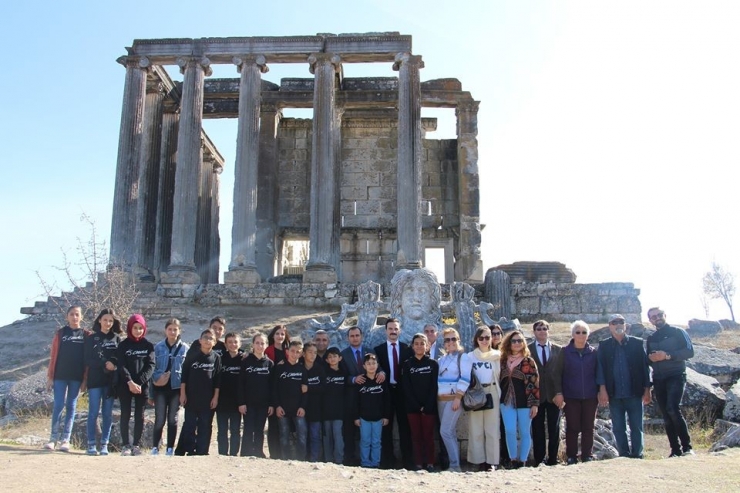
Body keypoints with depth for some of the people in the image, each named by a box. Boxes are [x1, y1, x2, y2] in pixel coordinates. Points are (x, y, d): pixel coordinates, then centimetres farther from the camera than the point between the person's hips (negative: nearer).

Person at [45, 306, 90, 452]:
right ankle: (54, 437, 6)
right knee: (58, 406, -2)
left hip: (76, 377, 0)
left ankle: (65, 439, 7)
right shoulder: (60, 333, 5)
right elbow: (54, 356, 3)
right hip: (60, 376, 0)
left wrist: (85, 378, -3)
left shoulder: (86, 335, 4)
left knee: (71, 407, 4)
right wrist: (50, 376, -2)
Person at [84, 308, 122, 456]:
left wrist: (114, 363, -14)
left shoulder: (116, 338, 10)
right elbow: (88, 360, -1)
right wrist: (105, 364, -13)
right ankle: (91, 444, 3)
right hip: (95, 380, -1)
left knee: (108, 413, 2)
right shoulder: (91, 338, 6)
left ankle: (104, 444, 7)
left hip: (111, 381, 1)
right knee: (93, 412, -4)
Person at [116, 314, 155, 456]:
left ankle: (137, 445, 7)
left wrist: (140, 382, -15)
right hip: (125, 386, -1)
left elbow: (150, 366, -3)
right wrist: (130, 382, -19)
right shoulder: (123, 345, 4)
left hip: (142, 386, 1)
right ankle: (125, 445, 6)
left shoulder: (148, 346, 6)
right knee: (125, 415, 1)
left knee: (139, 416, 2)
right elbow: (121, 366, -5)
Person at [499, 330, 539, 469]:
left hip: (524, 402, -2)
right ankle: (513, 461, 7)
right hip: (507, 401, 2)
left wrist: (534, 404, -8)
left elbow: (534, 383, -4)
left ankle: (522, 462, 14)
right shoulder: (503, 360, 9)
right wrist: (499, 399, 8)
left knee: (524, 433, 4)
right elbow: (500, 381, 14)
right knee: (510, 431, -5)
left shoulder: (528, 361, -1)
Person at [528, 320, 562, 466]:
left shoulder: (558, 349, 6)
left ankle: (552, 459, 15)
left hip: (554, 395, 1)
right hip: (535, 395, -1)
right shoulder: (528, 350, 2)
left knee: (554, 429, 5)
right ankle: (539, 459, 12)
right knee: (538, 429, 4)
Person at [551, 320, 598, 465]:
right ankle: (571, 457, 11)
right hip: (571, 396, -2)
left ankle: (587, 457, 15)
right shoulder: (565, 352, 1)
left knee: (588, 428, 6)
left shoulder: (593, 352, 6)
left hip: (590, 396, 2)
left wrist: (600, 391, 2)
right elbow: (556, 373, -1)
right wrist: (558, 393, -8)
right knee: (572, 428, 2)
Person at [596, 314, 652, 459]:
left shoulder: (637, 343, 4)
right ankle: (624, 456, 15)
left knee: (637, 427, 3)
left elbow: (645, 366, 2)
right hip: (614, 394, 1)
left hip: (634, 393, -1)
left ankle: (637, 456, 12)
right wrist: (602, 390, -8)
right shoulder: (604, 346, 7)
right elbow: (600, 368, 1)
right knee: (618, 428, 6)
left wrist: (647, 390, -2)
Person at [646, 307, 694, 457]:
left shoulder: (678, 332, 3)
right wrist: (650, 358, -2)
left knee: (673, 409, -23)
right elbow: (649, 361, 23)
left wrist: (668, 355, -18)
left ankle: (687, 447, -15)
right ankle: (675, 450, 8)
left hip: (675, 377, -5)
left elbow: (689, 352, -8)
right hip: (658, 380, 5)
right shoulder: (651, 339, 18)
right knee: (666, 416, 3)